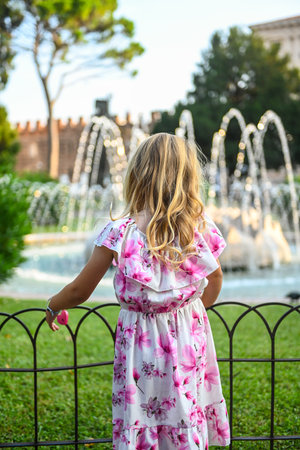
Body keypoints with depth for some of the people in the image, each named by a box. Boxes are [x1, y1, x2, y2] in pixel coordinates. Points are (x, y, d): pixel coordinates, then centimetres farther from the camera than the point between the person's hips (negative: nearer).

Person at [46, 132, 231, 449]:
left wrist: (53, 306, 13)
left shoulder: (119, 232, -17)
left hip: (141, 342, -2)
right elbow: (215, 280, 8)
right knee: (187, 417, 20)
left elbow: (79, 291, -8)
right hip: (189, 338, 3)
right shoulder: (200, 225, -9)